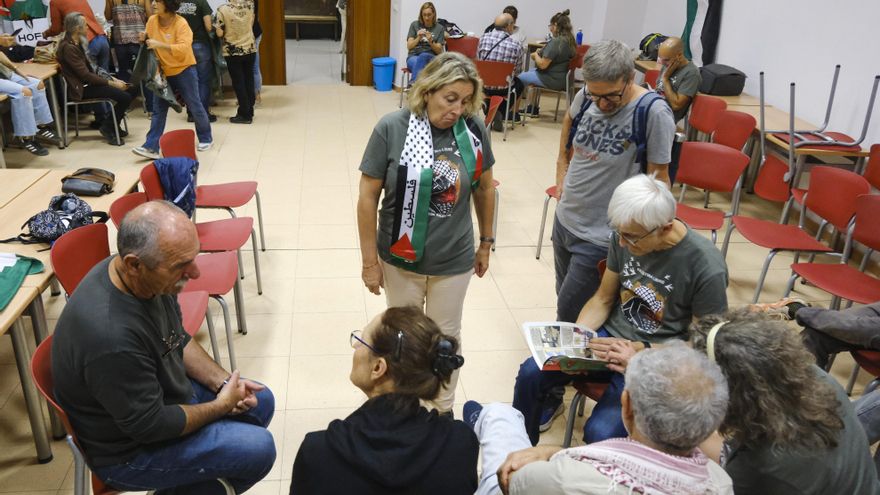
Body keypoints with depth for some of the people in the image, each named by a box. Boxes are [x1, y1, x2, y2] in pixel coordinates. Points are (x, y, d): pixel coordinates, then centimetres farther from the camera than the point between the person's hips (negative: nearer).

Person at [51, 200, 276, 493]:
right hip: (131, 448, -8)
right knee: (258, 449, -14)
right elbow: (150, 426, -26)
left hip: (162, 392, 8)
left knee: (261, 402, 10)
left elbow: (179, 340, 5)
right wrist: (221, 405, -13)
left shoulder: (149, 278, -14)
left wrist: (223, 382, -7)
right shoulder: (111, 334, -39)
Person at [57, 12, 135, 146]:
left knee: (130, 89, 1)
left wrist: (112, 79, 2)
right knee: (124, 97, -21)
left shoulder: (77, 43, 11)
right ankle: (108, 127, -2)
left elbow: (91, 67, 13)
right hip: (81, 88, -10)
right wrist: (111, 83, -18)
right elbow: (85, 75, -21)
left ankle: (113, 125, 13)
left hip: (89, 82, 10)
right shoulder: (68, 48, -19)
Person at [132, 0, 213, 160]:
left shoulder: (181, 23, -17)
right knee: (158, 109, 0)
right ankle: (151, 147, -2)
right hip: (163, 71, 5)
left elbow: (184, 48, -30)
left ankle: (206, 138, 27)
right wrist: (145, 38, -9)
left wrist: (159, 45, -35)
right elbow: (150, 44, 13)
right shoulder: (152, 20, -1)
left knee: (194, 106, 6)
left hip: (184, 70, -5)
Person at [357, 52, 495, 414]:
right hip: (400, 259, -1)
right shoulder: (392, 128, -16)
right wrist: (370, 260, -8)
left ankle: (444, 408, 42)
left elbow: (485, 188, 4)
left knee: (446, 337, 19)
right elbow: (368, 197, -11)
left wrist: (486, 243, 12)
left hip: (455, 261, 1)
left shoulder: (473, 129, -10)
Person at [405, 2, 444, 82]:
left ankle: (412, 84, -50)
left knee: (423, 56, -39)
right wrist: (418, 38, -14)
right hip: (414, 56, 0)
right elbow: (409, 46, 5)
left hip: (431, 57, 0)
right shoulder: (415, 25, 9)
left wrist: (430, 42, -16)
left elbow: (439, 51, 3)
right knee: (417, 62, -39)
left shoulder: (439, 28, 8)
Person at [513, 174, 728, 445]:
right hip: (611, 336, 5)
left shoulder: (706, 268, -23)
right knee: (531, 373, -10)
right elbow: (603, 299, 7)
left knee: (600, 433, -25)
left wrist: (641, 351, -20)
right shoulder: (626, 236, -7)